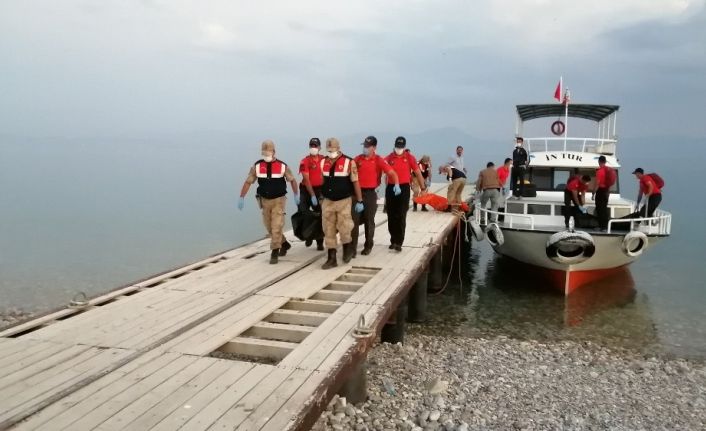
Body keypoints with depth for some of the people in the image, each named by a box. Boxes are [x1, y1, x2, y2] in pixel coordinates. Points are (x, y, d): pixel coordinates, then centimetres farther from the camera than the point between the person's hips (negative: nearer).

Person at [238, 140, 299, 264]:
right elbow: (248, 182, -1)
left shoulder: (282, 166, -8)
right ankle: (284, 244, 32)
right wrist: (241, 198, -6)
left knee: (276, 227, -9)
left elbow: (292, 180, 5)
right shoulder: (257, 166, -3)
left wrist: (296, 195, 7)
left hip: (278, 200, -3)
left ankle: (274, 252, -2)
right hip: (264, 200, 3)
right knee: (269, 227, 12)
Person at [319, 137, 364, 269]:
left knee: (344, 229, -4)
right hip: (327, 202, 4)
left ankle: (347, 248, 26)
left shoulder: (349, 162, -8)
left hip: (344, 201, -4)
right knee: (328, 231, 3)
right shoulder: (323, 162, 5)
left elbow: (355, 182, -5)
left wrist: (359, 201, -5)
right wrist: (322, 198, 17)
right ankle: (331, 258, 11)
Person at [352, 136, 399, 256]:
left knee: (369, 221, 10)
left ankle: (368, 246, 25)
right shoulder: (357, 159, 5)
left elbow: (392, 173, -12)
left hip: (370, 193, -2)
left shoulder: (379, 160, -5)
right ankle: (353, 248, 3)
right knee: (354, 220, -2)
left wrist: (397, 185, -28)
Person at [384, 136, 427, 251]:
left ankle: (399, 242, 4)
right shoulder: (389, 158, 2)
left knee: (401, 217, -1)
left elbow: (418, 173, 3)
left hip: (404, 188, -2)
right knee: (391, 216, 9)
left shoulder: (409, 157, 0)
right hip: (391, 188, 2)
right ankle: (393, 240, 22)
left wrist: (423, 188, 4)